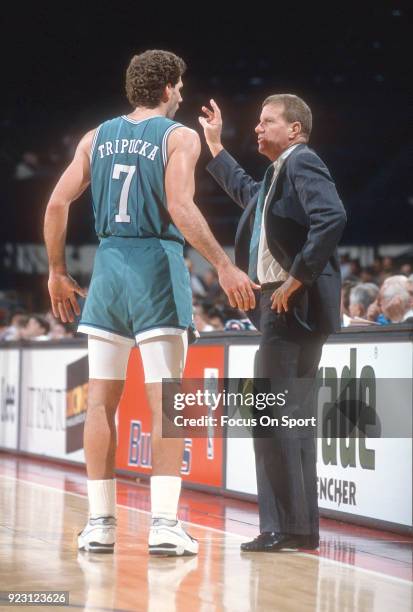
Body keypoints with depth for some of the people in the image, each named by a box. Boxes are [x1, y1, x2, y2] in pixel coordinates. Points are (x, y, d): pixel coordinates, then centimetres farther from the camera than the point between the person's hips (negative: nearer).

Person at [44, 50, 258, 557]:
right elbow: (181, 208, -16)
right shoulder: (179, 136, -2)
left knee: (101, 399, 8)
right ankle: (164, 523, -10)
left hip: (108, 265, 4)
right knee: (165, 402, -4)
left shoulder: (97, 138, 12)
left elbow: (57, 204, 7)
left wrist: (57, 273, 16)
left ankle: (99, 523, 8)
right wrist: (223, 267, -16)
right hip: (157, 266, -4)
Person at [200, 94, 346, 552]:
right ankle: (302, 527, 17)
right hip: (281, 307, 11)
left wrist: (296, 279, -24)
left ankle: (284, 527, -10)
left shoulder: (302, 163, -11)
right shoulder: (278, 173, 20)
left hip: (293, 305, -11)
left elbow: (332, 218, -27)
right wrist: (215, 145, 42)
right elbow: (246, 191, 42)